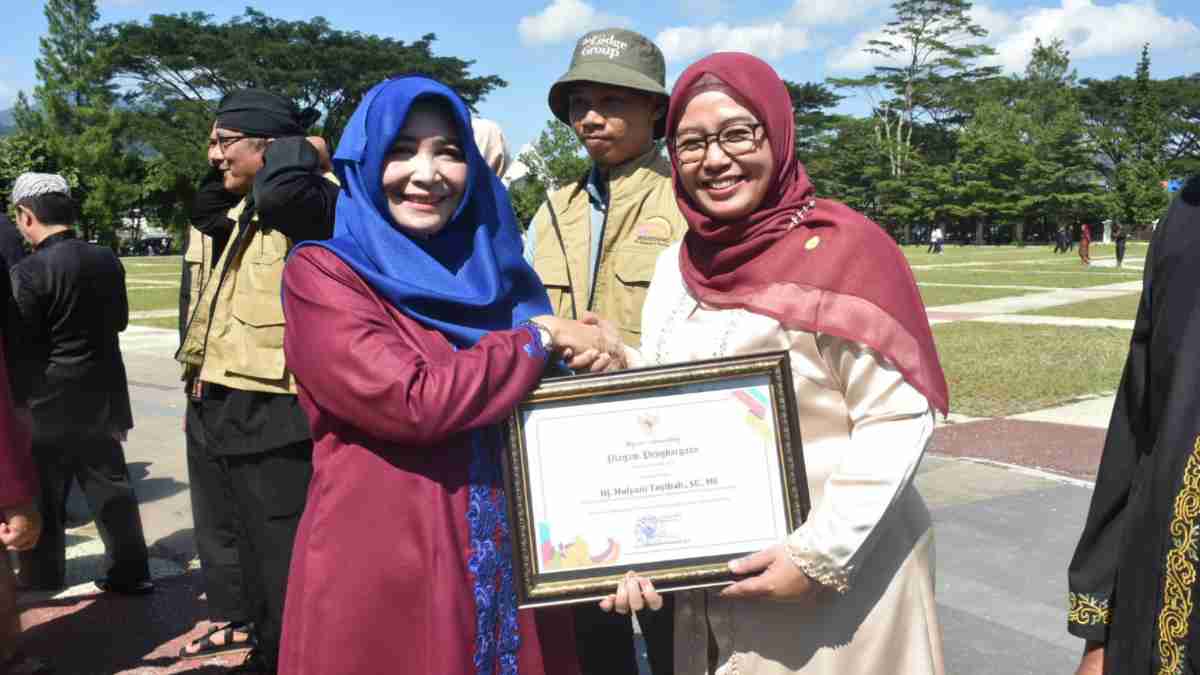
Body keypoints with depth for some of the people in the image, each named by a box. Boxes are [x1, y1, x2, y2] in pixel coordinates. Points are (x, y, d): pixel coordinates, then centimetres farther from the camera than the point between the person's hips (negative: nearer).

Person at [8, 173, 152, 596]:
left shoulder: (29, 272, -19)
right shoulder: (107, 260, 0)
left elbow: (19, 345, -15)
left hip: (49, 402, -5)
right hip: (102, 396, 6)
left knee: (42, 495, 10)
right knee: (110, 486, 13)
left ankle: (41, 581, 23)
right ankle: (130, 572, 17)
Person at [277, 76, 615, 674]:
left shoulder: (496, 272, 10)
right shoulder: (321, 274, -6)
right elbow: (412, 402, -20)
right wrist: (541, 336, -10)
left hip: (510, 570, 5)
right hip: (379, 575, -5)